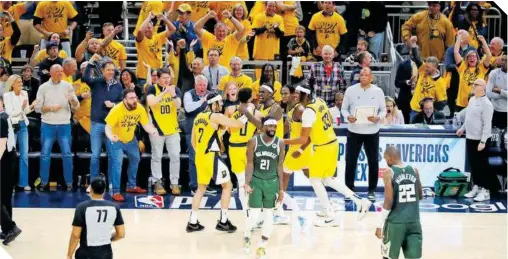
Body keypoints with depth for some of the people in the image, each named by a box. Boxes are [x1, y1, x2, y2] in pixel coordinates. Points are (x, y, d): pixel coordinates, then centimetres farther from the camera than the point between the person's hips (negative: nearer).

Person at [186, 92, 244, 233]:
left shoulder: (198, 117, 13)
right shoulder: (216, 116, -11)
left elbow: (193, 140, 18)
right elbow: (237, 124, -16)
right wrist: (244, 121, 5)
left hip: (200, 156, 8)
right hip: (212, 157, -8)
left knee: (201, 188, 18)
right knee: (227, 186, 5)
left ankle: (193, 222, 16)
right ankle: (223, 221, 3)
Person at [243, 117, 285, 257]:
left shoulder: (280, 144, -6)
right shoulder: (253, 142, -10)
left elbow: (279, 166, 0)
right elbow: (250, 164, -6)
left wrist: (281, 188, 0)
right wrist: (247, 183, -16)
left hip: (271, 182, 2)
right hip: (256, 181, -2)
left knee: (269, 214, 5)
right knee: (254, 214, -6)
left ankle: (262, 245, 16)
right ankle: (246, 235, 24)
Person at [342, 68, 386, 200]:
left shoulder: (378, 91, 0)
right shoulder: (351, 90, 0)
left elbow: (383, 110, 4)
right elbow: (344, 108, 5)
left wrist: (378, 118, -17)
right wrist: (348, 116, -16)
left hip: (372, 132, 0)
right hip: (354, 131, 0)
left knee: (373, 161, 6)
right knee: (350, 161, 2)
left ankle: (372, 190, 18)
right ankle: (349, 189, 15)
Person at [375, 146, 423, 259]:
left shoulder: (389, 172, -9)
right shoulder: (414, 170, 6)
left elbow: (389, 202, -14)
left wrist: (380, 225, -8)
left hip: (396, 222, -4)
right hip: (414, 222, 4)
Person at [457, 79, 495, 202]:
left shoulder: (486, 103, -16)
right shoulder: (472, 99, 10)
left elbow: (487, 124, -19)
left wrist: (483, 141, -22)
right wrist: (463, 128, 24)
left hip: (480, 140, -8)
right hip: (470, 138, 8)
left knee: (482, 165, -2)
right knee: (473, 164, 13)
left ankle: (485, 191, 5)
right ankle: (476, 187, 23)